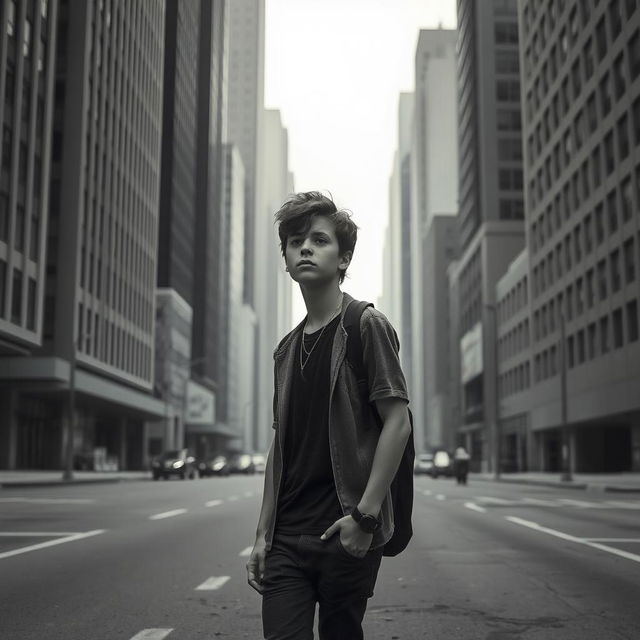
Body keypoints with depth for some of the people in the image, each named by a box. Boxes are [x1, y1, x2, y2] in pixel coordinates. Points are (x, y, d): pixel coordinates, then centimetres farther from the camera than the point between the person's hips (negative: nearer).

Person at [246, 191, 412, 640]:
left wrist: (365, 514, -17)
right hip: (287, 539, 5)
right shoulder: (288, 349, 13)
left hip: (347, 536, -5)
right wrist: (263, 533, 11)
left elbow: (398, 422, -11)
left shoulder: (366, 326, -5)